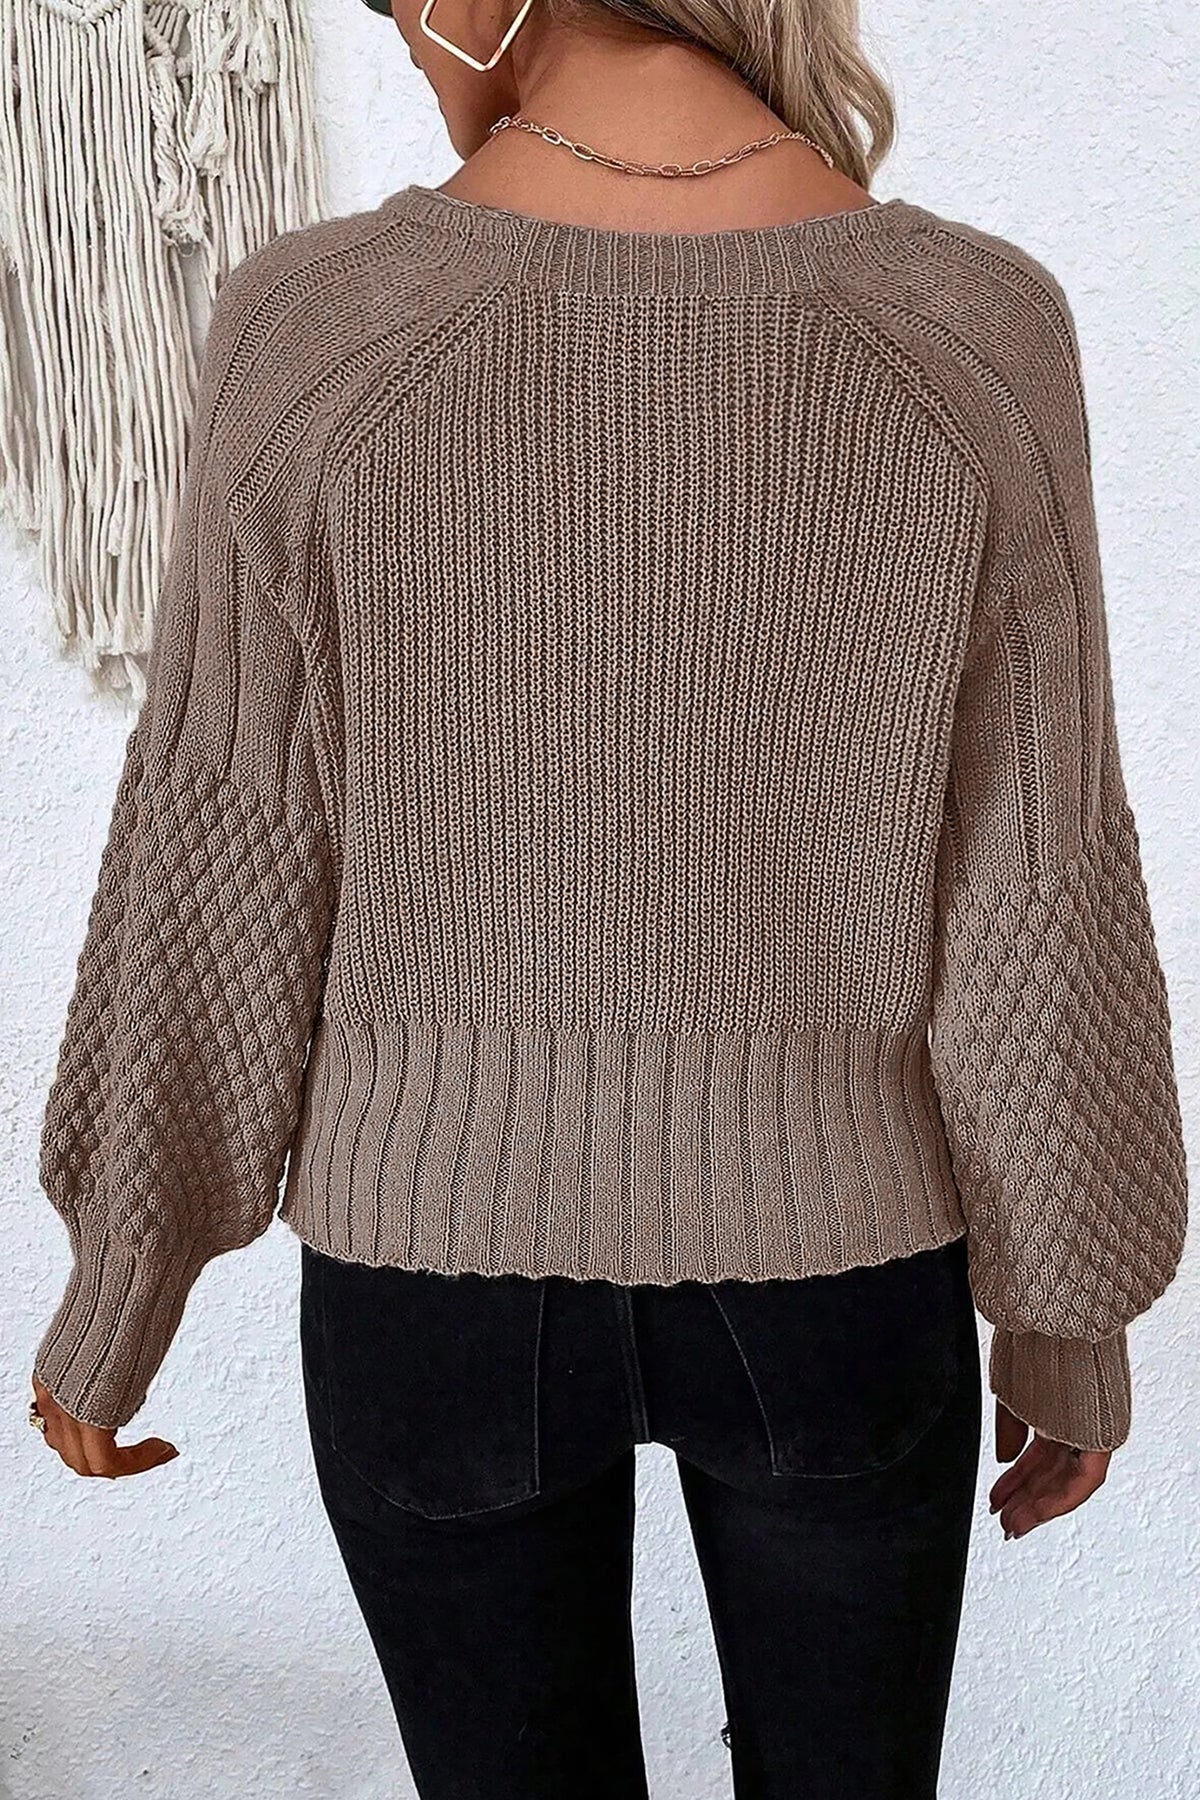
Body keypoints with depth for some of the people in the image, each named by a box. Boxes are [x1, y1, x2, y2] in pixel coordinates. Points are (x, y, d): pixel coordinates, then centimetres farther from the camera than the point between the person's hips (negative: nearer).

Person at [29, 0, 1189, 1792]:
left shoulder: (317, 335, -16)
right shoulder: (977, 335, -14)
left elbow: (218, 892, -11)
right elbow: (1037, 918, -10)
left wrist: (117, 1298, 6)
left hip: (440, 1279, 0)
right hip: (832, 1276, 1)